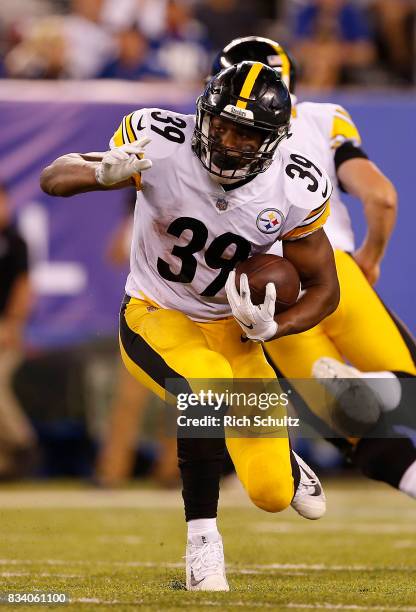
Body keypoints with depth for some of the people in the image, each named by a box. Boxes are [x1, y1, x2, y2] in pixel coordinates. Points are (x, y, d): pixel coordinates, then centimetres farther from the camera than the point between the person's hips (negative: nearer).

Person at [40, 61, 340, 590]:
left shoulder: (293, 192, -18)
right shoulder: (162, 145, -24)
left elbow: (323, 288, -4)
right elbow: (53, 179, -22)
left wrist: (271, 328, -24)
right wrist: (103, 173, -45)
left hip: (230, 325, 3)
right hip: (154, 316, -3)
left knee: (271, 494, -2)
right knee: (206, 388, -38)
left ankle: (283, 462, 38)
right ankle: (202, 538, -20)